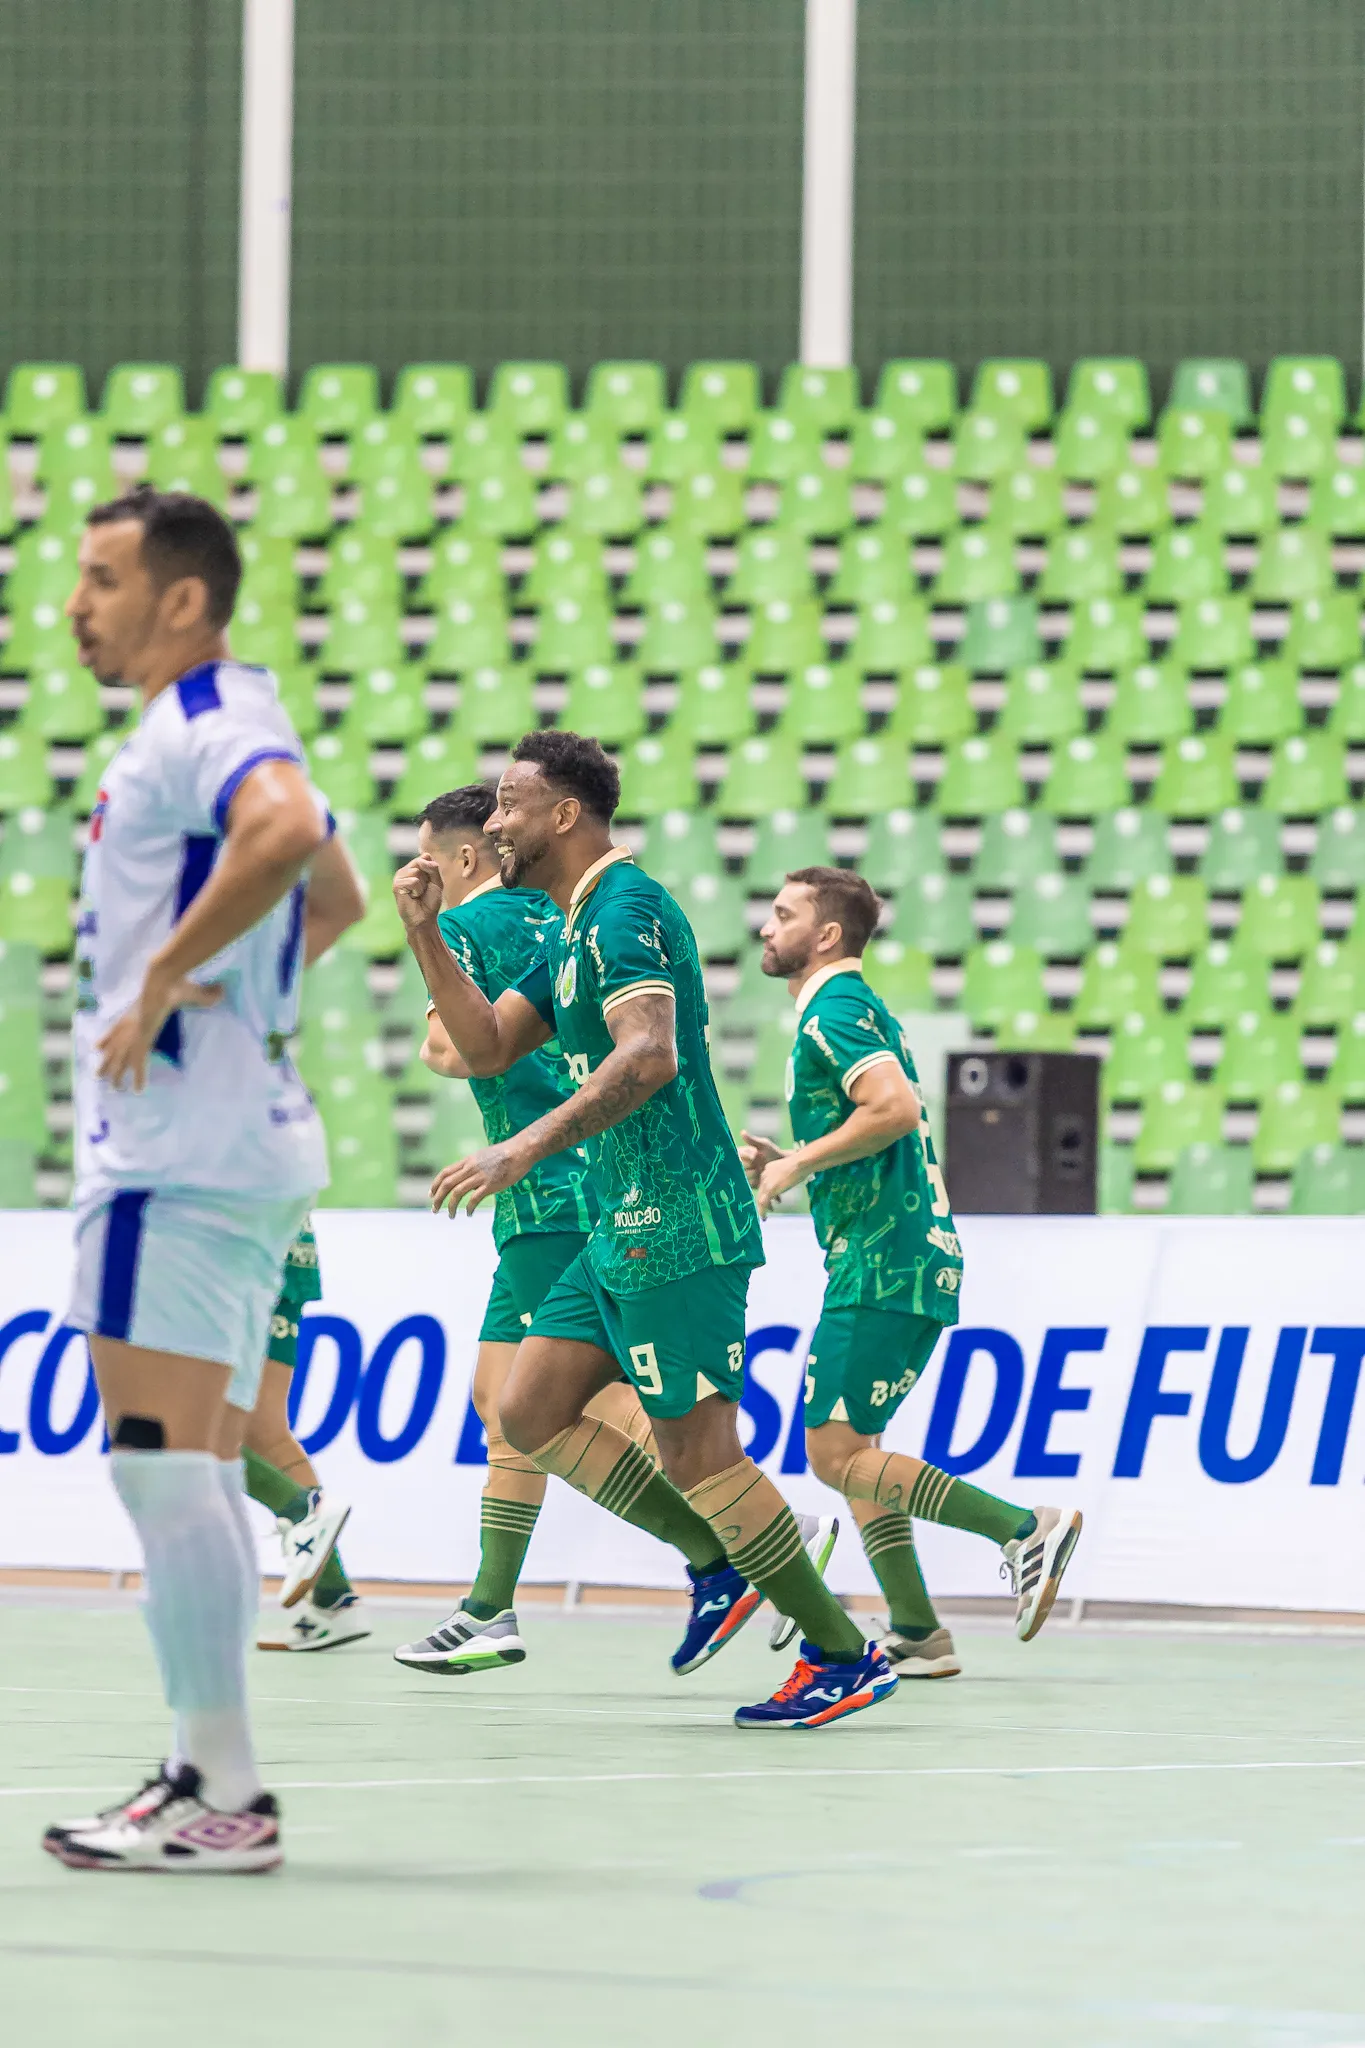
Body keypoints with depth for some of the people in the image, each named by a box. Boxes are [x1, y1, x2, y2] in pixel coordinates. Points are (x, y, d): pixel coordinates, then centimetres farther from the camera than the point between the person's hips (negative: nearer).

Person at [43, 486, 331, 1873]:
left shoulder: (208, 725, -12)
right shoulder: (206, 731, 19)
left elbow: (285, 829, -36)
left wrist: (163, 976, -27)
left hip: (179, 1152, -11)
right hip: (239, 1140, 11)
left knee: (161, 1460, -11)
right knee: (194, 1472, 11)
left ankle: (219, 1787, -13)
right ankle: (215, 1785, 13)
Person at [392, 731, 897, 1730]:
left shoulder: (626, 910, -15)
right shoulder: (571, 932, 17)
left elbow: (649, 1055, -29)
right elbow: (488, 1047, 21)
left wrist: (527, 1147, -34)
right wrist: (426, 935, 11)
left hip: (678, 1227, -10)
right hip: (626, 1228, 10)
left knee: (698, 1452, -8)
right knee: (531, 1412, 9)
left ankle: (845, 1656, -1)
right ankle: (719, 1563, 14)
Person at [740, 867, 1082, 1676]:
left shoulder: (836, 1011, -10)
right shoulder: (852, 1009, 21)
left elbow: (896, 1106, -27)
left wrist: (799, 1163, -17)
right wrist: (789, 1162, 16)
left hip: (884, 1267, -10)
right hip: (899, 1265, 11)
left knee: (838, 1453, -12)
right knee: (850, 1450, 13)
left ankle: (1027, 1528, -15)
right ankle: (919, 1635, 12)